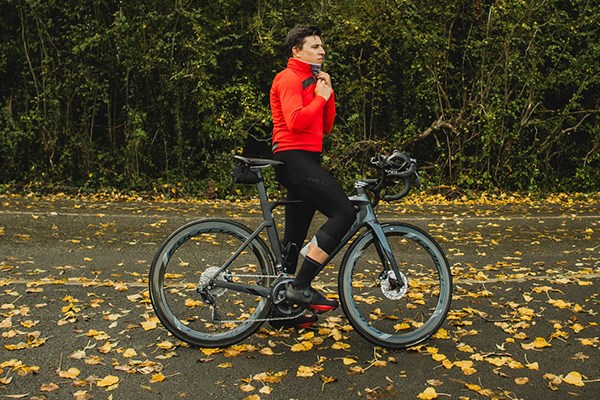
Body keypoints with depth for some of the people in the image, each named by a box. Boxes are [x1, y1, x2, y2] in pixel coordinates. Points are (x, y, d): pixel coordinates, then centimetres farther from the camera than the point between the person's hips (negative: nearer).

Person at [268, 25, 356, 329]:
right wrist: (320, 97, -8)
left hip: (306, 159, 10)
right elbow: (295, 121, -22)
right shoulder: (289, 78, -6)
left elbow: (326, 127, 18)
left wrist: (328, 92, 7)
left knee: (294, 238, 10)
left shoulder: (311, 81, 25)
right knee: (344, 213, -19)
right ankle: (301, 286, -16)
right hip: (294, 158, -10)